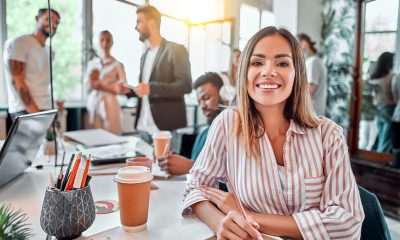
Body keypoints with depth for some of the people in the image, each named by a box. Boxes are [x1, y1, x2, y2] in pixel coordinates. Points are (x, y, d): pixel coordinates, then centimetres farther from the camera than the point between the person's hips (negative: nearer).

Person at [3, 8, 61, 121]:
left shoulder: (49, 52, 19)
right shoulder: (18, 43, -2)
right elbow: (17, 82, -11)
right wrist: (35, 113, -18)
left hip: (47, 111, 6)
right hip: (25, 112, -6)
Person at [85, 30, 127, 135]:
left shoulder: (117, 64, -3)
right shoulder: (92, 63, 11)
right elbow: (88, 86, 13)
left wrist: (103, 87, -13)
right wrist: (92, 81, -8)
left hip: (109, 105, -4)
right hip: (93, 104, 4)